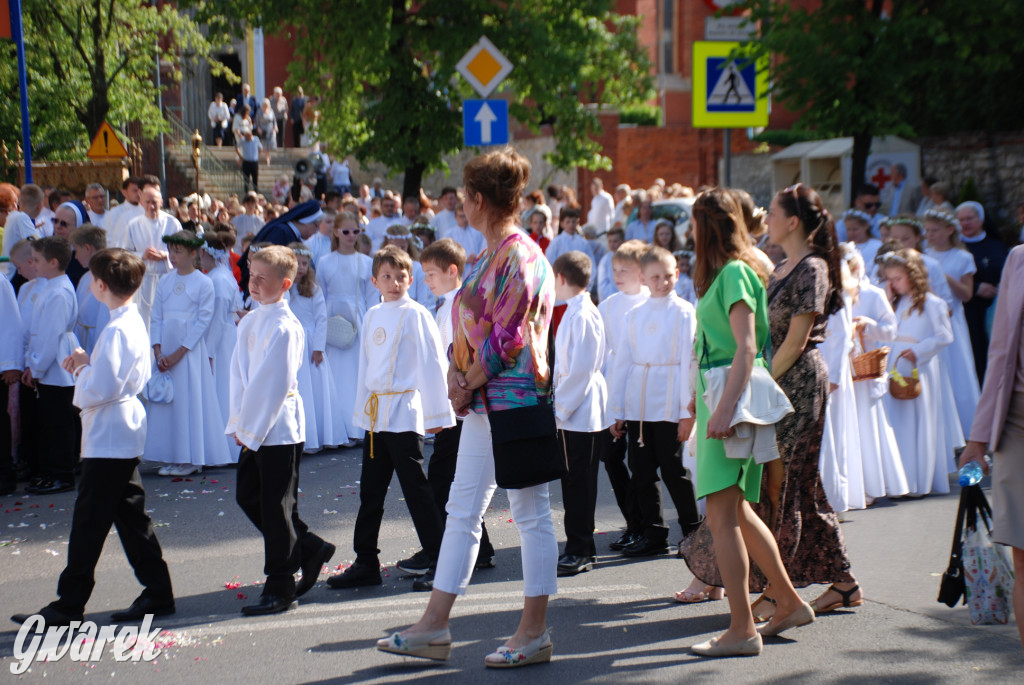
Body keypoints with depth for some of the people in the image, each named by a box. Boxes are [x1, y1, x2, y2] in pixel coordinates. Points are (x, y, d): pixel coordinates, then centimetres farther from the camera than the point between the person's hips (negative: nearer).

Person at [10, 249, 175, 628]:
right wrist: (87, 365, 6)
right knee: (130, 516, 14)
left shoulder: (116, 331, -20)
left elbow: (96, 392, -24)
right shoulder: (135, 323, 10)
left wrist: (81, 367, -6)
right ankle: (157, 593, 18)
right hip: (124, 438, 10)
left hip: (108, 440, -10)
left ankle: (69, 604, 5)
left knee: (88, 523, -2)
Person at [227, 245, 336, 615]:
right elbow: (239, 373, 11)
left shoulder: (284, 327, -16)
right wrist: (239, 423, 4)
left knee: (276, 506, -1)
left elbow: (275, 383, -17)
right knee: (248, 497, 13)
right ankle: (310, 547, 28)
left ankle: (280, 589, 10)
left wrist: (252, 429, -15)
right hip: (253, 428, 9)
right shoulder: (250, 321, 9)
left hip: (278, 427, -9)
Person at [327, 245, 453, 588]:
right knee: (371, 489, 7)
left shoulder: (415, 314, -7)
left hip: (404, 412, -6)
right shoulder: (372, 316, 12)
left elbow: (431, 364, -7)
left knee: (414, 484, 1)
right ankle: (365, 562, 12)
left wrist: (435, 412, -8)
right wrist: (362, 408, 17)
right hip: (376, 412, 6)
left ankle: (435, 551, 15)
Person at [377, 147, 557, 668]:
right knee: (462, 512, 10)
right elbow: (468, 324, 17)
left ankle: (534, 633, 8)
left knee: (531, 515, 0)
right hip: (483, 403, 10)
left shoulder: (520, 257, -14)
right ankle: (435, 626, 16)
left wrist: (469, 384, -10)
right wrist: (456, 372, 1)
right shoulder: (489, 257, 15)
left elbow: (506, 338, -18)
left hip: (516, 398, -10)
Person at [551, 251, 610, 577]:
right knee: (574, 481, 13)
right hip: (571, 412, 9)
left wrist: (560, 405, -16)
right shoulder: (573, 312, 15)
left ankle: (579, 552, 2)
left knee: (579, 482, -4)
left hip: (581, 412, -9)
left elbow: (582, 369, -20)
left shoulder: (583, 316, -15)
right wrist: (558, 404, 14)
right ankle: (581, 549, 19)